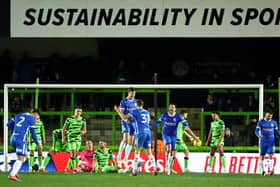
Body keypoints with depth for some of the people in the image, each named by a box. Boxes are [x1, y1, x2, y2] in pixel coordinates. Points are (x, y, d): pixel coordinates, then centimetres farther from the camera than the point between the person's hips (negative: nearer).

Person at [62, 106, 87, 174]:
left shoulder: (83, 120, 5)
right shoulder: (69, 119, -6)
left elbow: (84, 130, 5)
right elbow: (64, 129, 0)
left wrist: (83, 131, -19)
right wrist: (63, 138, -6)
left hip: (78, 138, 5)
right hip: (71, 138, -5)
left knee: (74, 155, 9)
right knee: (73, 153, -15)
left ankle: (68, 168, 21)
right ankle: (74, 169, -10)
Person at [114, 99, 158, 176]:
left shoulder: (135, 111, 1)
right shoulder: (146, 112, 19)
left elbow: (125, 117, -6)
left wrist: (118, 111, 10)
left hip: (140, 133, -5)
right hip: (148, 132, 5)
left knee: (137, 152, -2)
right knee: (149, 153, 7)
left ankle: (134, 170, -6)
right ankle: (155, 169, -6)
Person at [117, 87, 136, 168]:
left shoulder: (135, 101, 11)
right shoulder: (124, 101, -4)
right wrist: (125, 119, -27)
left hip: (133, 122, 5)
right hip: (125, 122, -5)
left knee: (130, 142, 5)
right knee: (125, 139, -22)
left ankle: (125, 159, 15)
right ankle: (119, 156, -12)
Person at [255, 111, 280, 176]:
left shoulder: (273, 122, 7)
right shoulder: (261, 122, 1)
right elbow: (257, 131, -5)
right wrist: (258, 134, -28)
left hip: (271, 142, 0)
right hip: (263, 141, 0)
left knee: (270, 156, -12)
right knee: (262, 157, 2)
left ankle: (271, 170, -17)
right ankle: (262, 170, 13)